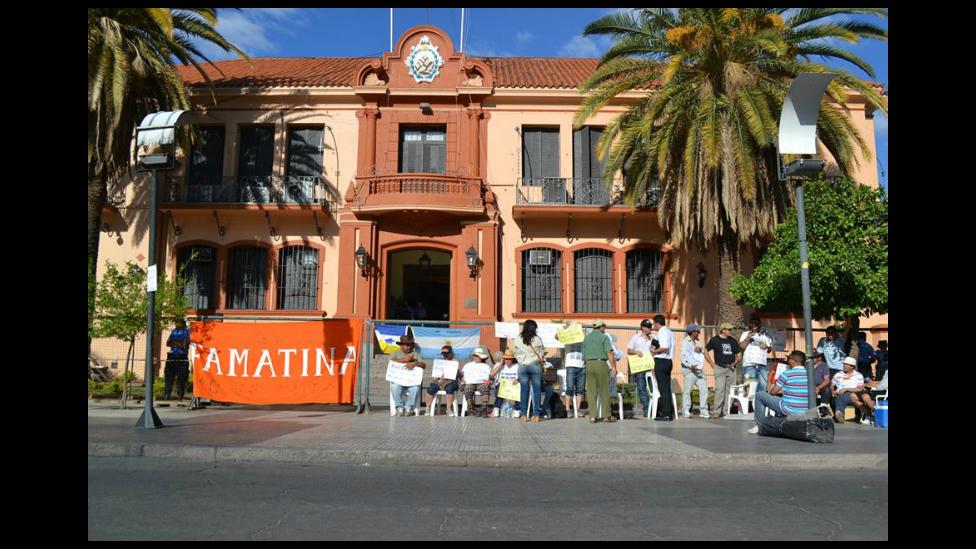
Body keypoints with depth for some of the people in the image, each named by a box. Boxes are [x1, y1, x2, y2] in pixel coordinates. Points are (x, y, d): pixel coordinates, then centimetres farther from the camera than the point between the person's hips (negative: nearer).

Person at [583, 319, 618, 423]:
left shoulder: (586, 338, 15)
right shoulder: (604, 337, -2)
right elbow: (609, 352, -11)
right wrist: (613, 366, -11)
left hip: (589, 364, 5)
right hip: (600, 363, -5)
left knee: (591, 391, 4)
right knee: (604, 391, 3)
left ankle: (592, 416, 2)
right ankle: (607, 416, 6)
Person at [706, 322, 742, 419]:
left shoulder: (733, 341, 13)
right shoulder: (715, 340, 1)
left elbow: (739, 353, 21)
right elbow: (705, 350, 5)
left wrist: (735, 363, 7)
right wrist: (712, 363, 1)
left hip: (731, 369, 5)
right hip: (720, 368, -4)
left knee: (730, 390, 2)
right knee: (720, 389, -13)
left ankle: (726, 411, 8)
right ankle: (717, 411, -10)